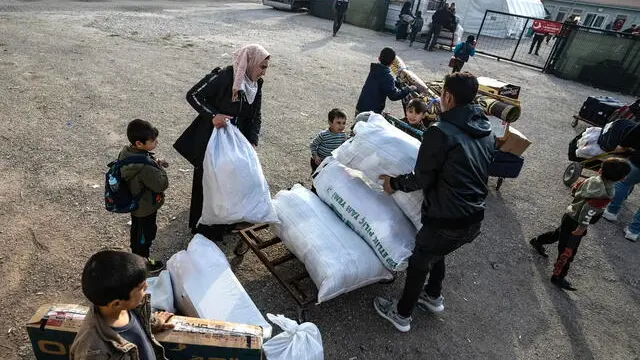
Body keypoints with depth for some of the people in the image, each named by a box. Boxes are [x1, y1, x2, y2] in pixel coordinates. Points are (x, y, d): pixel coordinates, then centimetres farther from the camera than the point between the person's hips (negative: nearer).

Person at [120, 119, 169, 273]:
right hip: (146, 208, -8)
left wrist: (155, 164, -7)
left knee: (136, 229, 28)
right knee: (146, 234, 15)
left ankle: (135, 254, 51)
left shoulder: (126, 152, -10)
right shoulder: (145, 167, -38)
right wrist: (160, 167, -17)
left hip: (134, 203, 8)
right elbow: (162, 184, -31)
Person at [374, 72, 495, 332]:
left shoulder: (440, 132, -20)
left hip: (446, 221, -7)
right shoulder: (486, 131, 5)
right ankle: (434, 296, 53)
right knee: (436, 254, 31)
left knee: (419, 263, 15)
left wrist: (395, 183, 2)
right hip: (474, 220, 7)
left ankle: (402, 315, 33)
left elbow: (422, 179, -15)